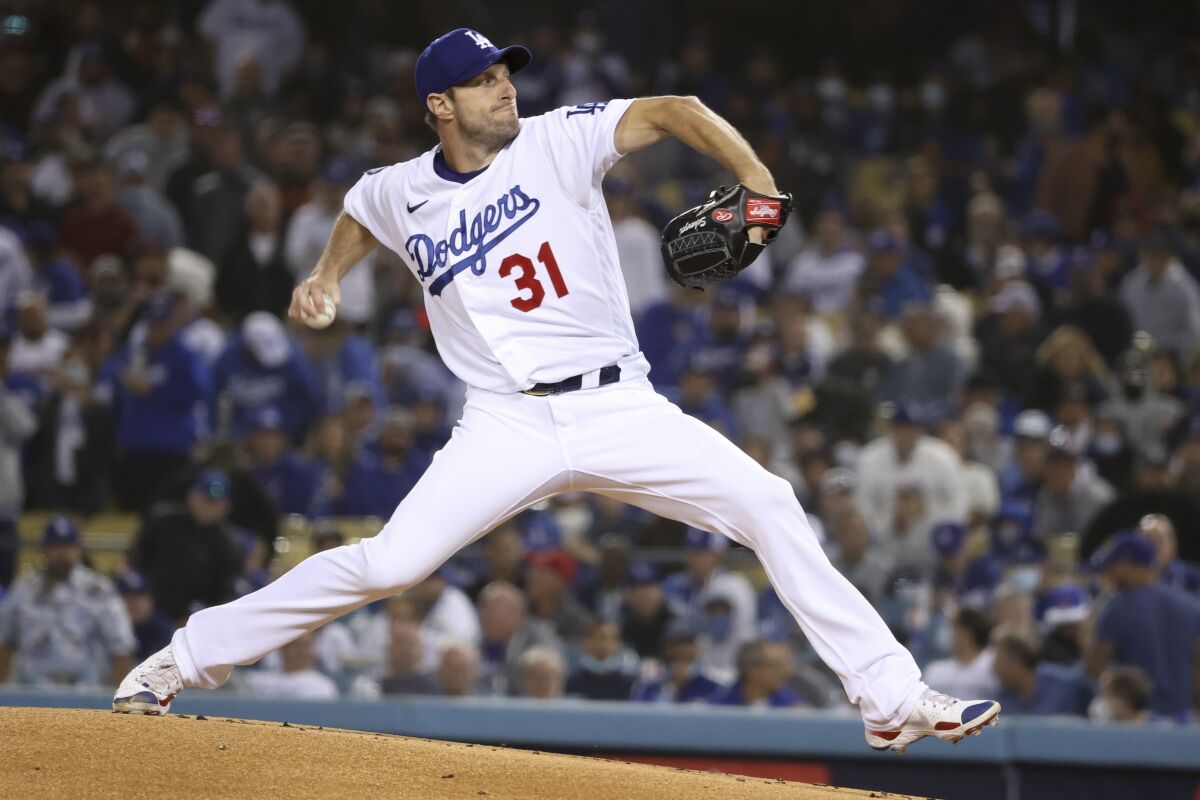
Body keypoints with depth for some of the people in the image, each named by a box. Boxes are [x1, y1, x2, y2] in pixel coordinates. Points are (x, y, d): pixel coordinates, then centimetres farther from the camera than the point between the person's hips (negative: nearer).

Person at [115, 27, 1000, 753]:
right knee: (389, 562, -14)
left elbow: (670, 112, -16)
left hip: (619, 408, 0)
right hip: (509, 425, 0)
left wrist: (756, 179, -31)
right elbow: (361, 209, 30)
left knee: (769, 505, -14)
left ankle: (891, 697, -8)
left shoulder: (557, 142, -4)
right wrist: (327, 277, 14)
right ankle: (184, 659, 1)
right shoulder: (402, 195, 4)